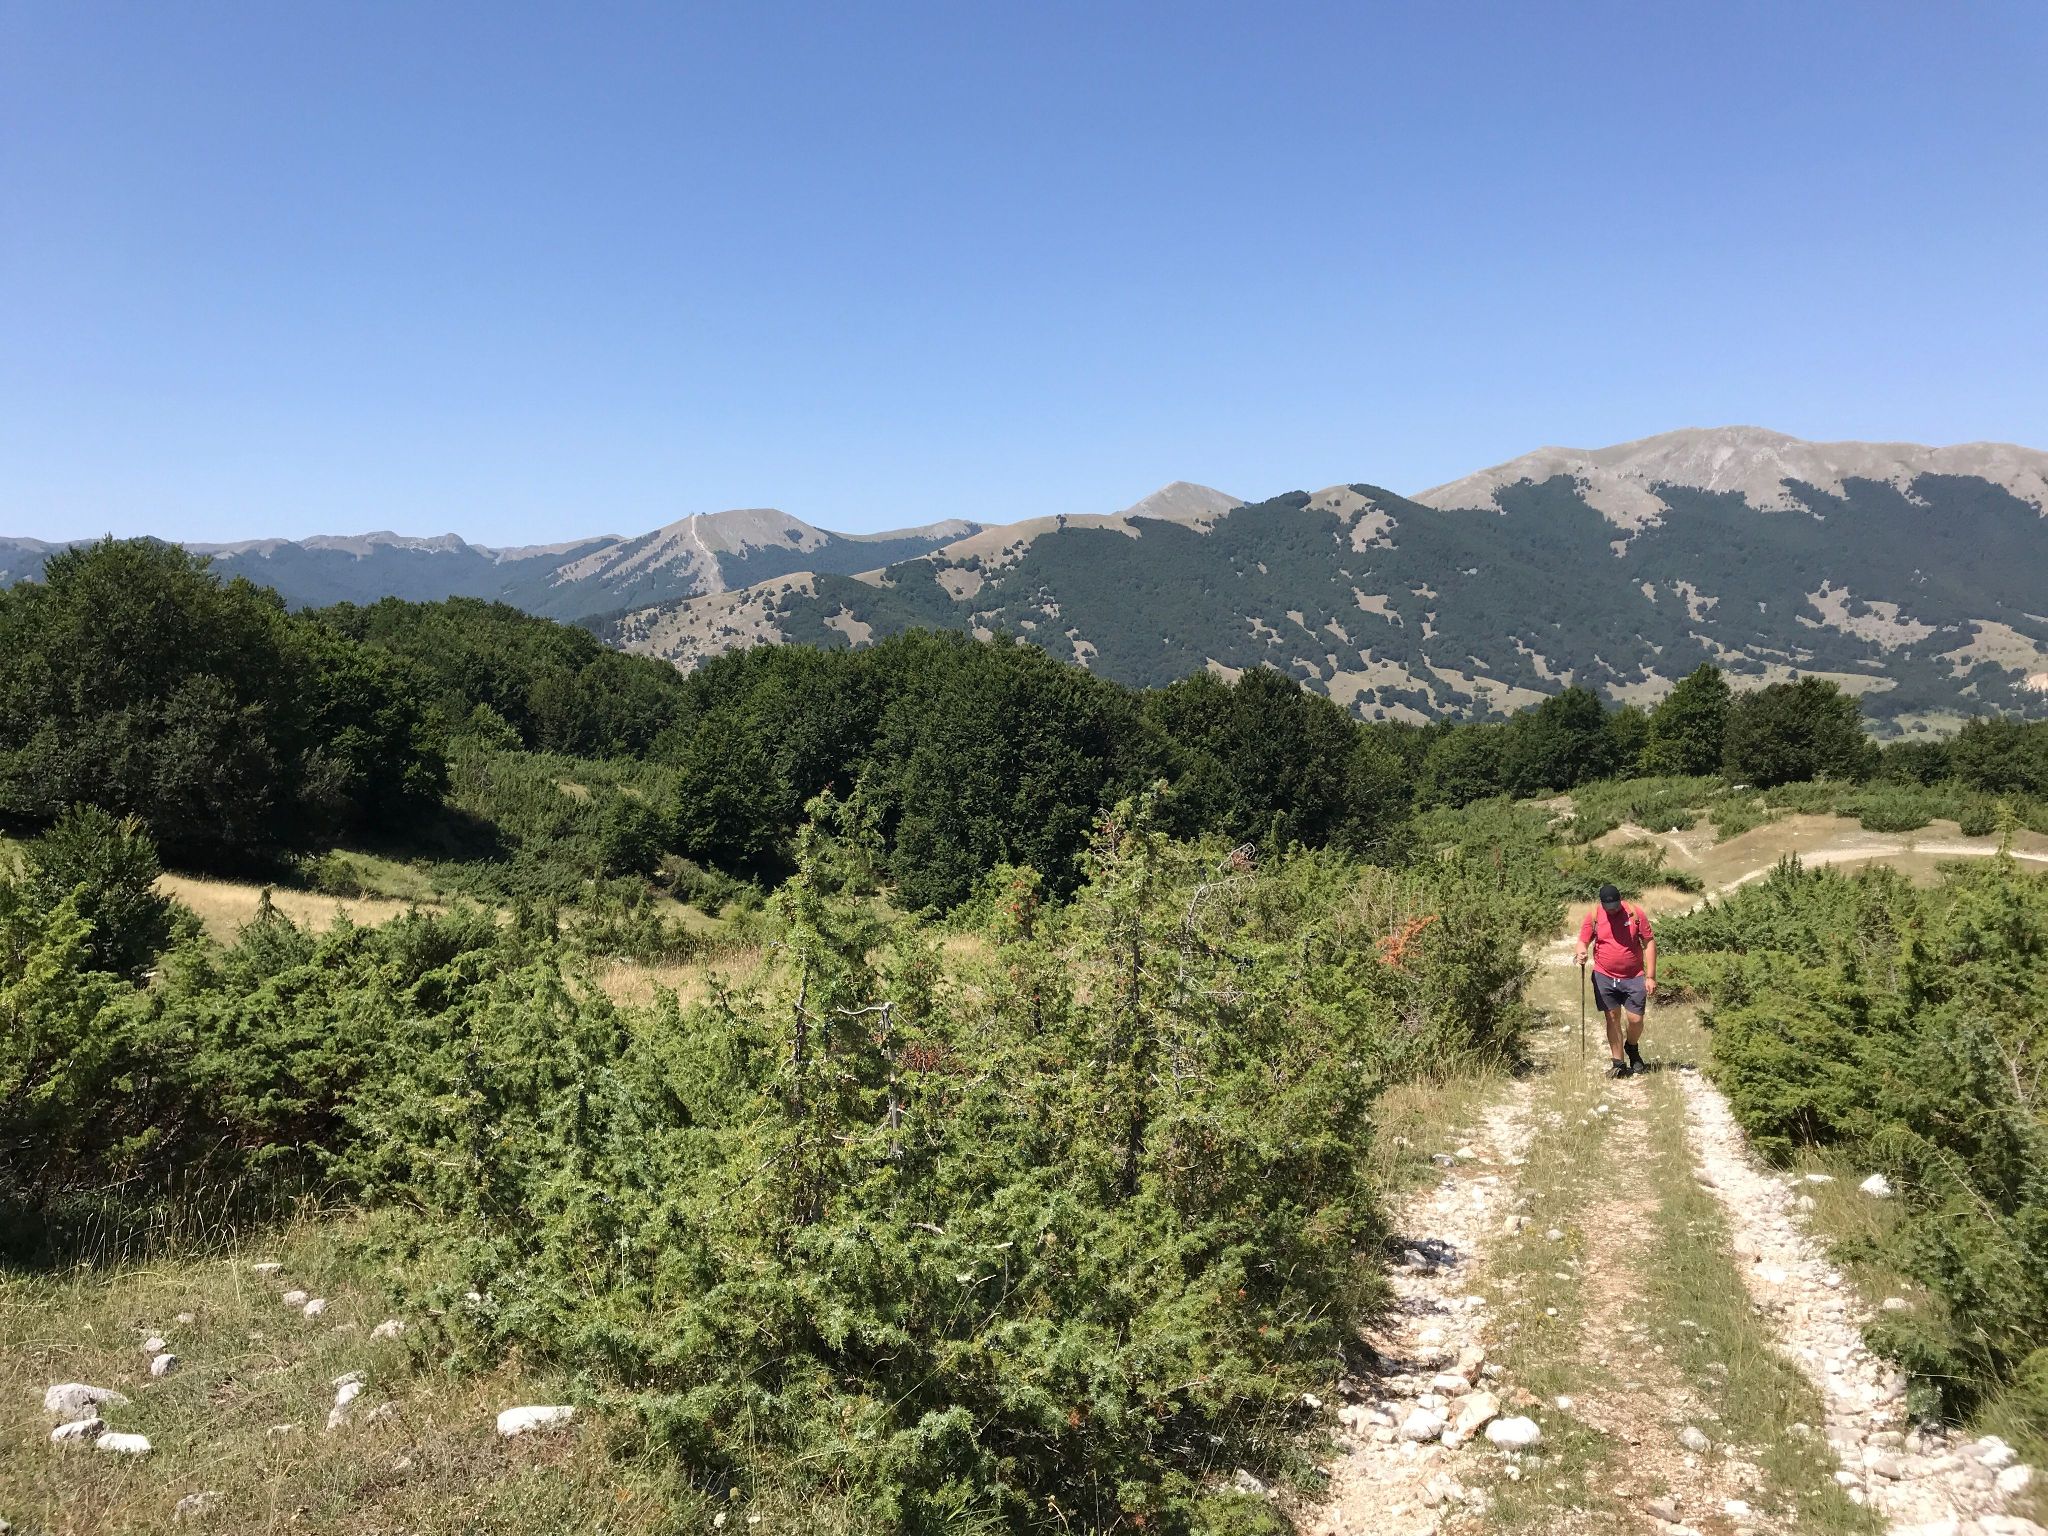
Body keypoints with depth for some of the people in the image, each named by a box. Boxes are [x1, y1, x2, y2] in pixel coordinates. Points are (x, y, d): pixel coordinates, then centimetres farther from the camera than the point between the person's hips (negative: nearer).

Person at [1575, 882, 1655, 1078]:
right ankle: (1619, 1064, 11)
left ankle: (1632, 1047, 29)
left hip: (1634, 977, -1)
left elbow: (1649, 943, -1)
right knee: (1612, 1019, 2)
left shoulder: (1635, 913, -5)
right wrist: (1581, 952, -21)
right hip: (1604, 977, 1)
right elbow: (1583, 941, 5)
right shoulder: (1593, 916, -2)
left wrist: (1651, 977, -4)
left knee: (1636, 1019, -3)